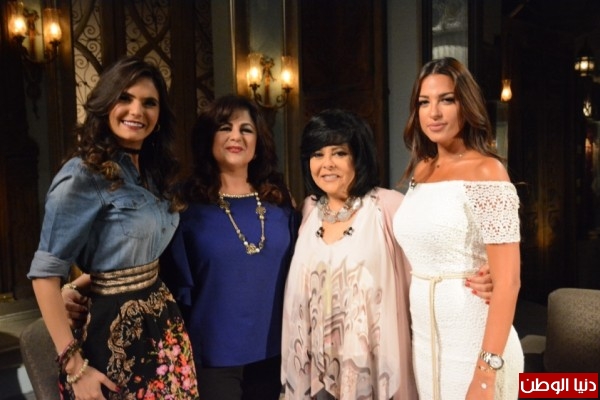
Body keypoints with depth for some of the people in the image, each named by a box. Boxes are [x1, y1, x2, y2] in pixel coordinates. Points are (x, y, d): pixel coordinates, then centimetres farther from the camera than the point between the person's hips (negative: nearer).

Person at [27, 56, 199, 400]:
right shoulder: (83, 175, -15)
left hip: (163, 321, 7)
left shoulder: (154, 172, 6)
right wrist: (74, 365, -19)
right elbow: (45, 273, -18)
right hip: (116, 329, -7)